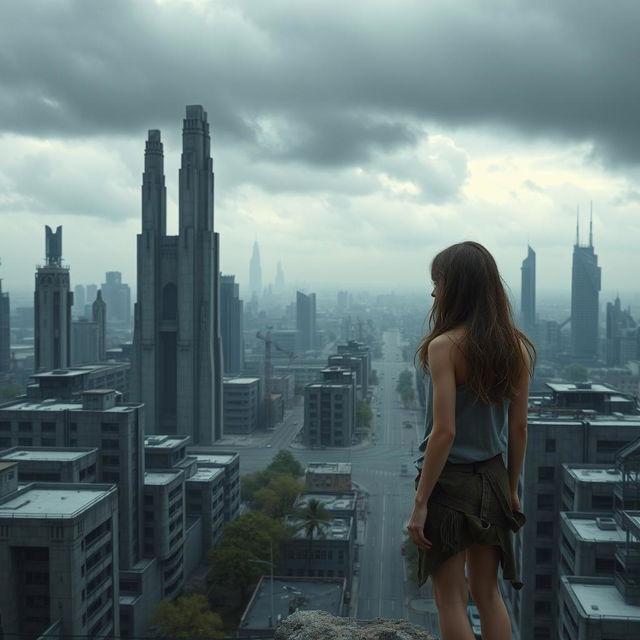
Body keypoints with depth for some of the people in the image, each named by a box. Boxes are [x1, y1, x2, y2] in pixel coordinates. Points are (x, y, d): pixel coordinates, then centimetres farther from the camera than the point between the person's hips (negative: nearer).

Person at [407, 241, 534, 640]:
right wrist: (512, 488, 17)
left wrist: (420, 503, -14)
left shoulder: (445, 346, -16)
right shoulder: (517, 347, 1)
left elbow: (444, 431, -19)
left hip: (450, 482, -6)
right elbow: (519, 428, 6)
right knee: (488, 593, 19)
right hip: (493, 480, 6)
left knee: (451, 599, 8)